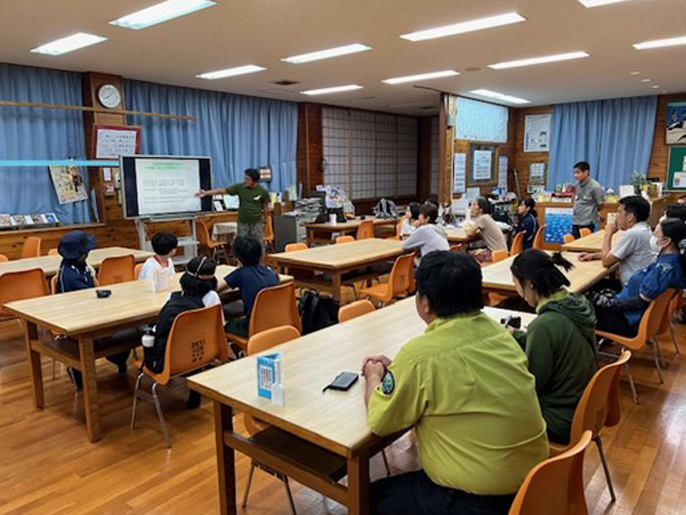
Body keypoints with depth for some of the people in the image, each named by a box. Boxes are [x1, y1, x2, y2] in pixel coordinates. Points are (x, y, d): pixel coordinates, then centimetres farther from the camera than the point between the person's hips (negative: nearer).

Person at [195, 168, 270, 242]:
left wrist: (264, 221, 4)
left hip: (257, 223, -1)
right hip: (243, 222, 1)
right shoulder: (239, 187, -6)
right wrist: (206, 193, -13)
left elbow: (265, 206, 3)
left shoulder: (262, 191, -8)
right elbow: (222, 190, -7)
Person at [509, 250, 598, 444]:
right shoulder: (578, 303, -6)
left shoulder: (544, 325, -32)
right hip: (583, 407, 8)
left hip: (561, 422, -8)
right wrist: (516, 335, 15)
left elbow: (532, 382, -20)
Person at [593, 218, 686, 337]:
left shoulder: (664, 267, -28)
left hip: (632, 321, -9)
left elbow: (642, 302, -25)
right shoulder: (673, 258, 2)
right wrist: (614, 297, 10)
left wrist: (610, 303, -15)